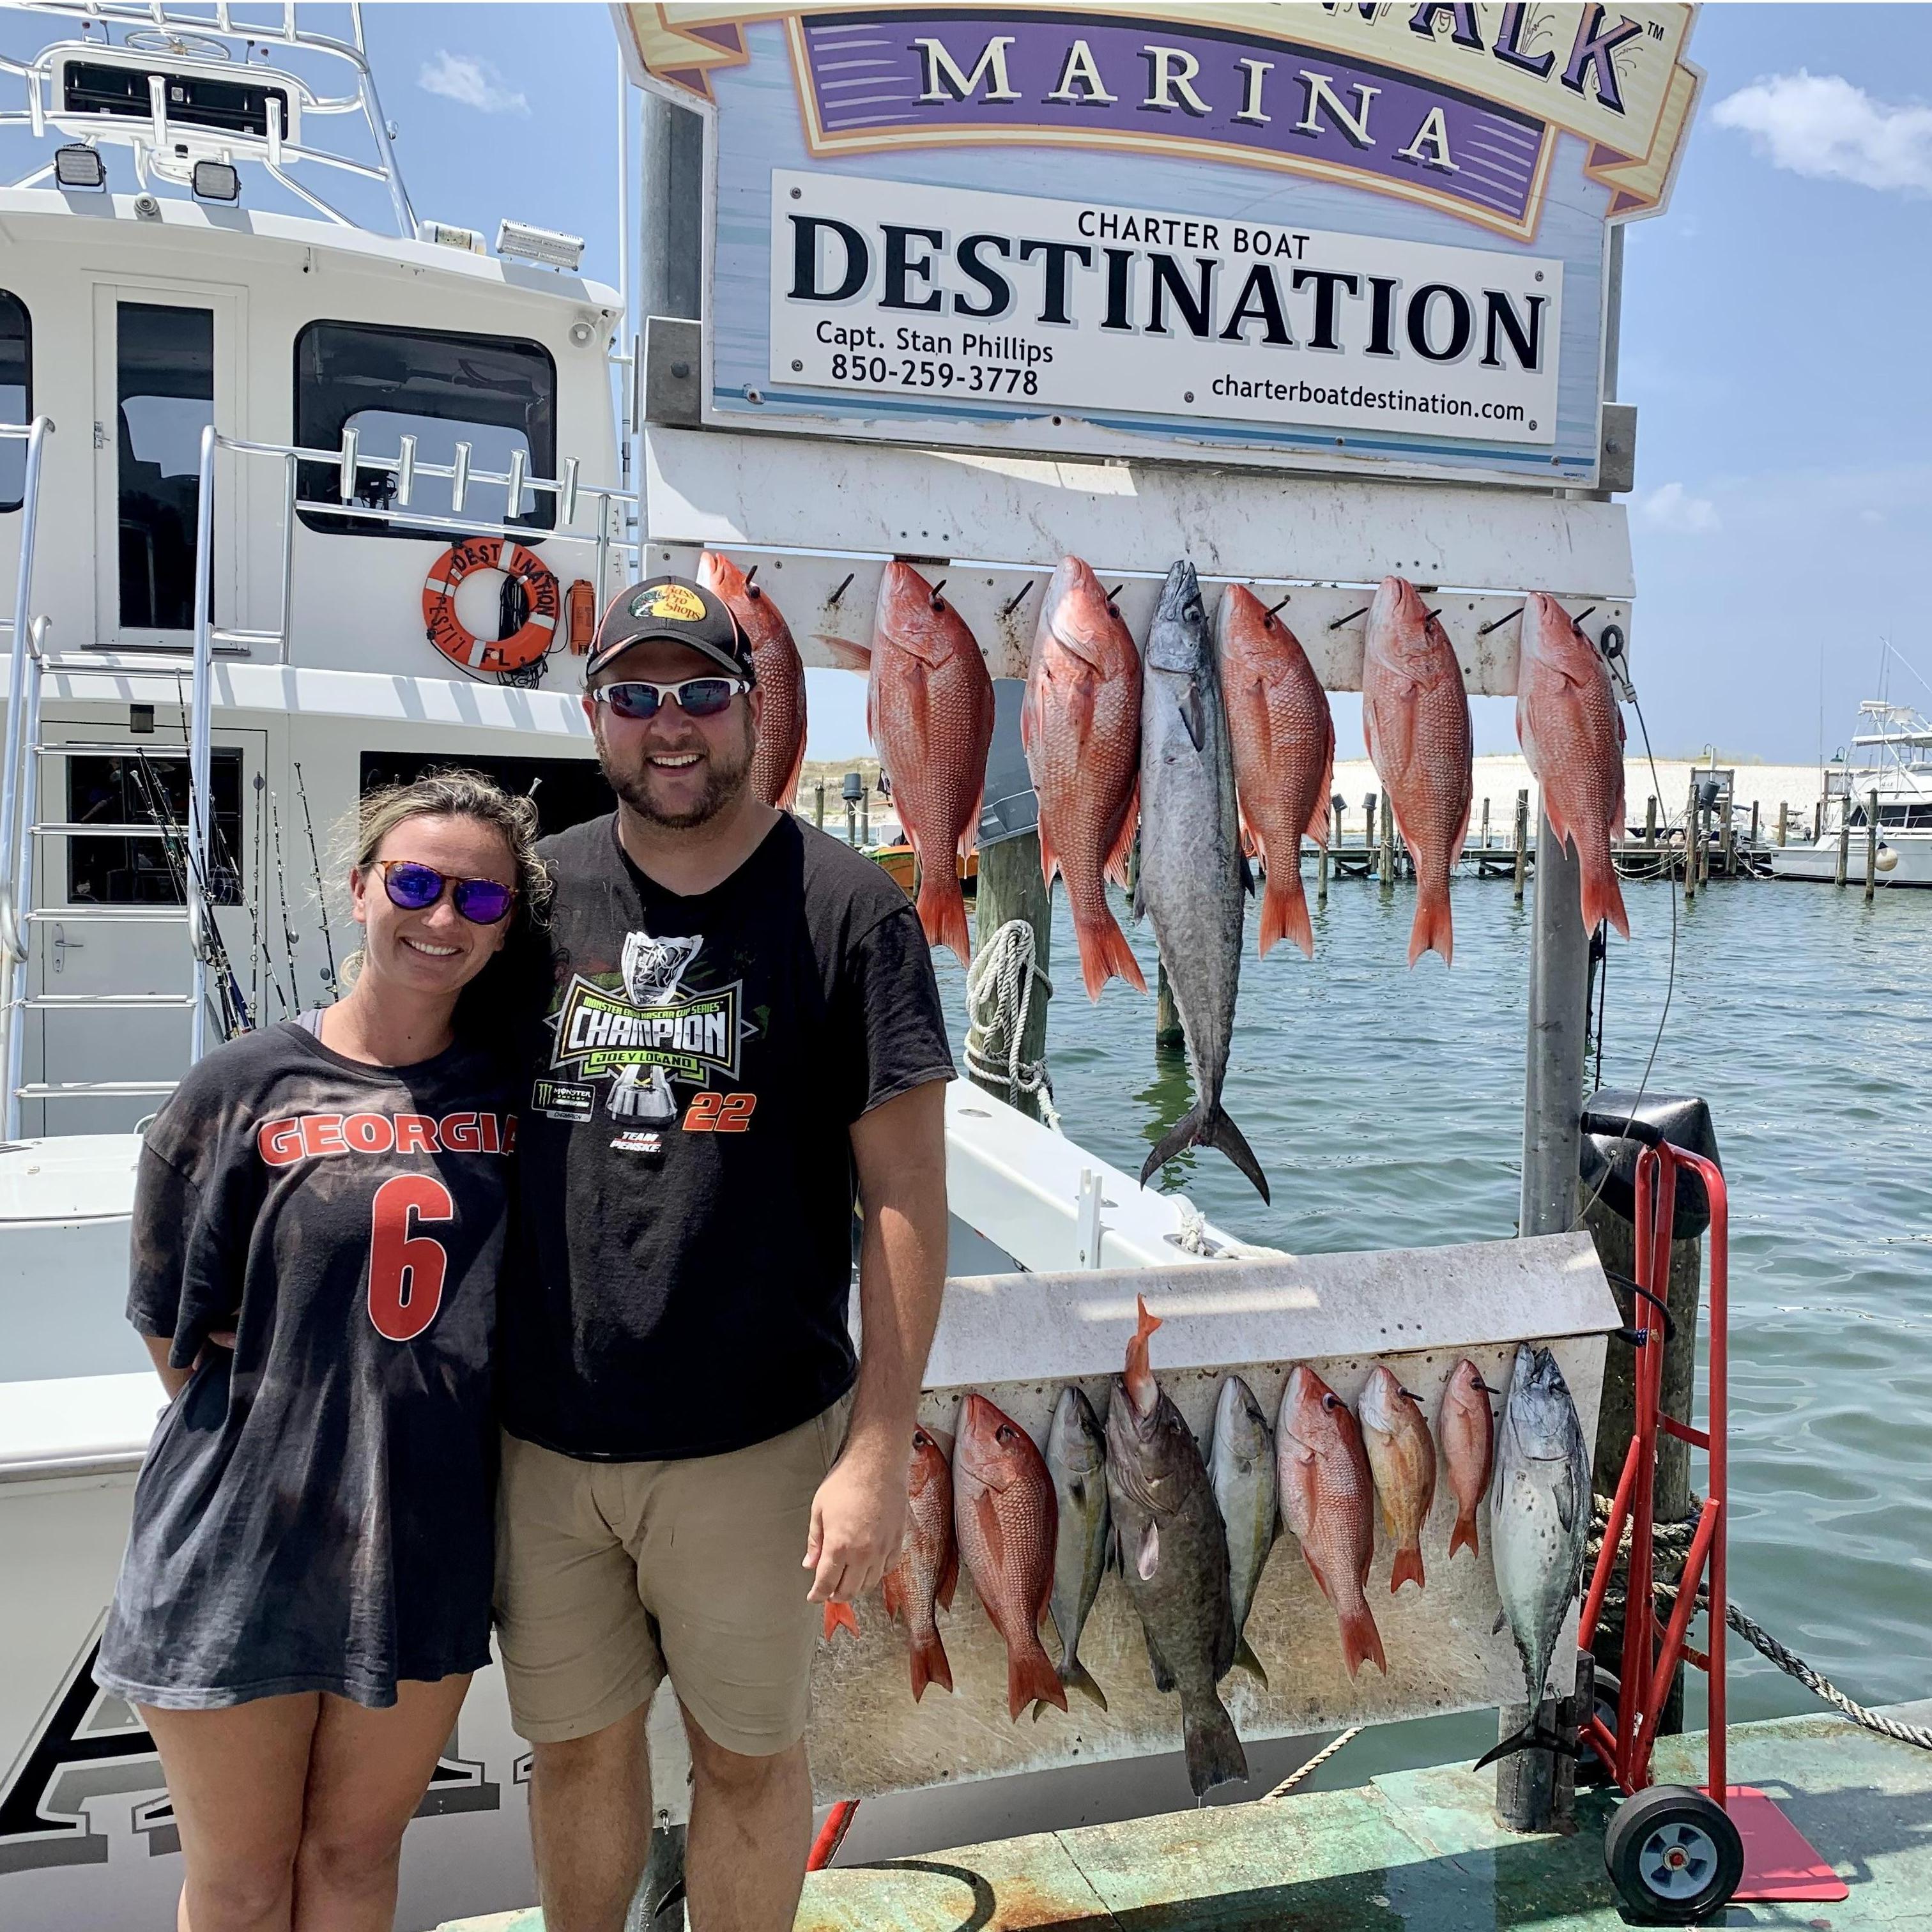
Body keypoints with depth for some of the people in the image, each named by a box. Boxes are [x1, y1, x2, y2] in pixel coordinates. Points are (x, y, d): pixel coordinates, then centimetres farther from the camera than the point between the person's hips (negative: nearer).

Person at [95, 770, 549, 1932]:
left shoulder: (514, 1090, -1)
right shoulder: (247, 1087, -8)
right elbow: (176, 1341, -3)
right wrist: (310, 1371, -7)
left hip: (428, 1537, 2)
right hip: (245, 1539, -2)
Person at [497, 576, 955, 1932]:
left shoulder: (846, 908, -7)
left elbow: (907, 1191, -9)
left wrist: (880, 1452, -12)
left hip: (753, 1441, -3)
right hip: (538, 1437, 3)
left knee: (749, 1758, 14)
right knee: (578, 1746, 19)